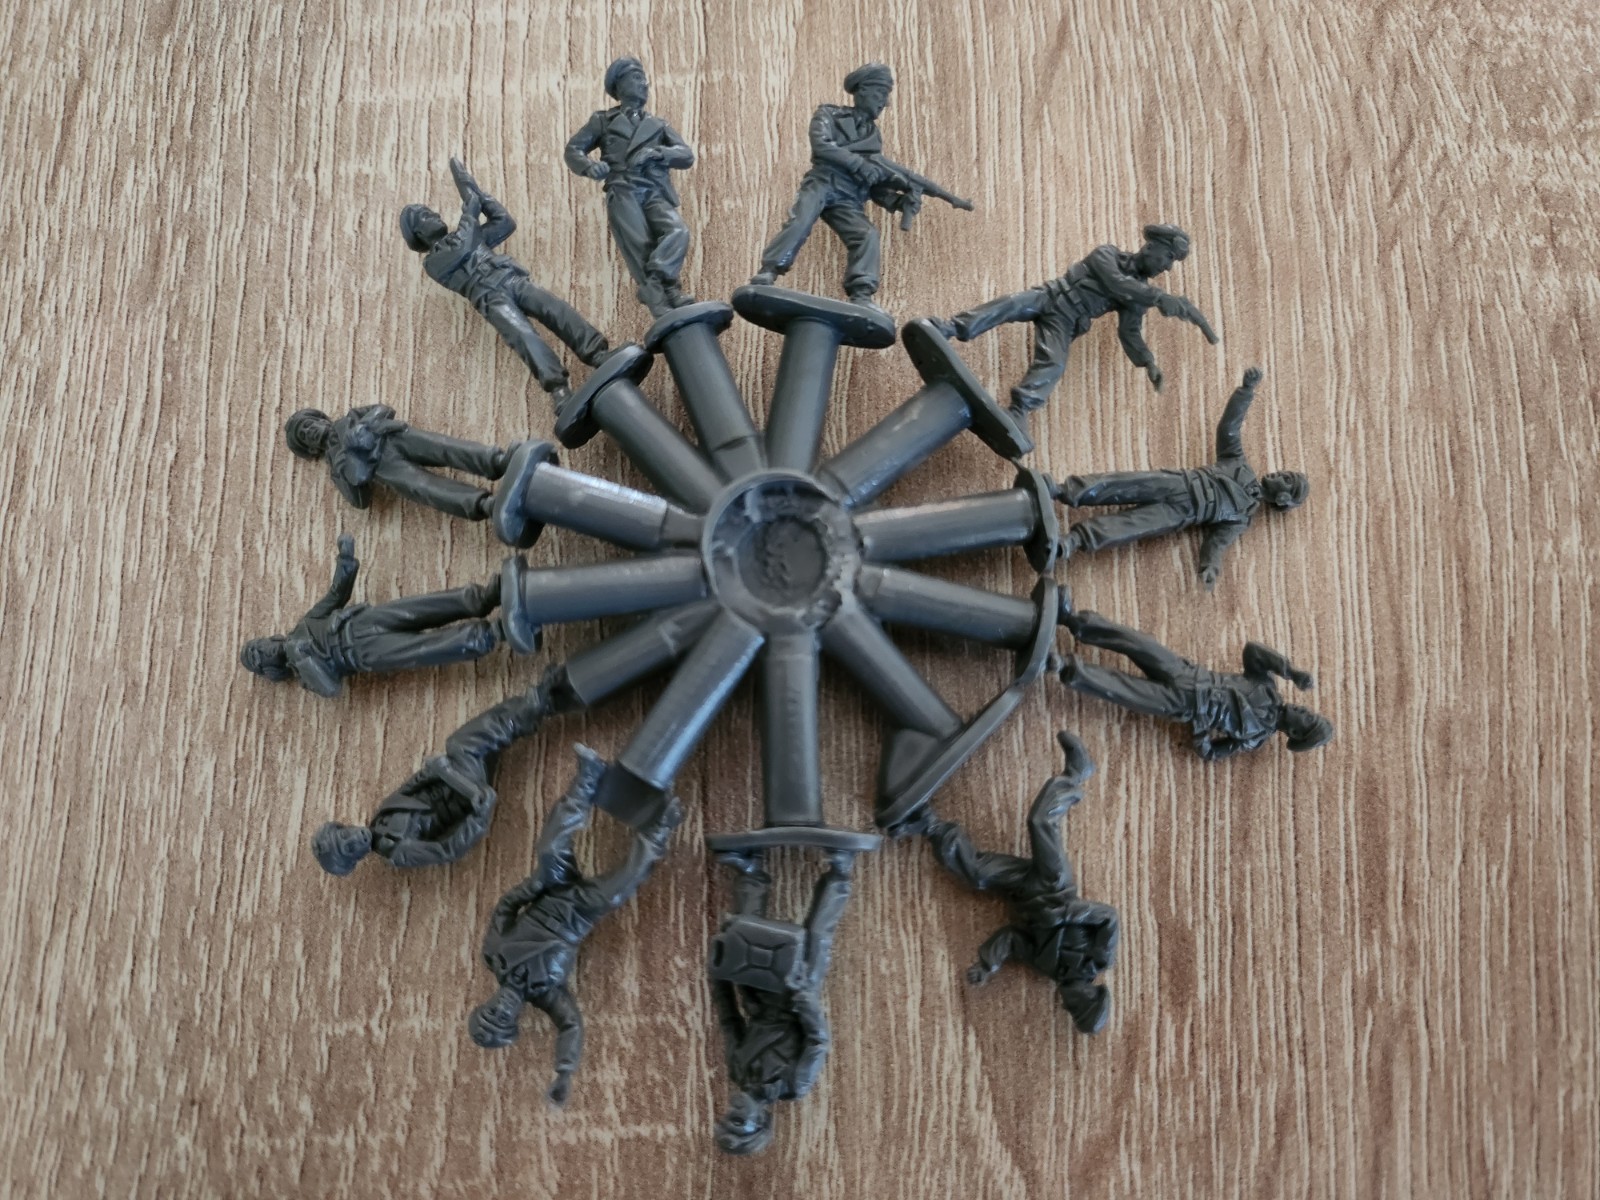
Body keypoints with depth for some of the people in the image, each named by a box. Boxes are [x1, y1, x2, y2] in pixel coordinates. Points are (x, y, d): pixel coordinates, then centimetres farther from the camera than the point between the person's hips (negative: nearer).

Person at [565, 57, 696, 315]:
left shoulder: (658, 125, 30)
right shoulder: (603, 120, 23)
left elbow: (687, 156, 16)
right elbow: (573, 149, 15)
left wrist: (656, 153, -4)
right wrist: (589, 165, -9)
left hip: (655, 194, 2)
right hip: (623, 193, -2)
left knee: (678, 231, -30)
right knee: (641, 247, -22)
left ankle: (655, 281, -42)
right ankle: (665, 297, -31)